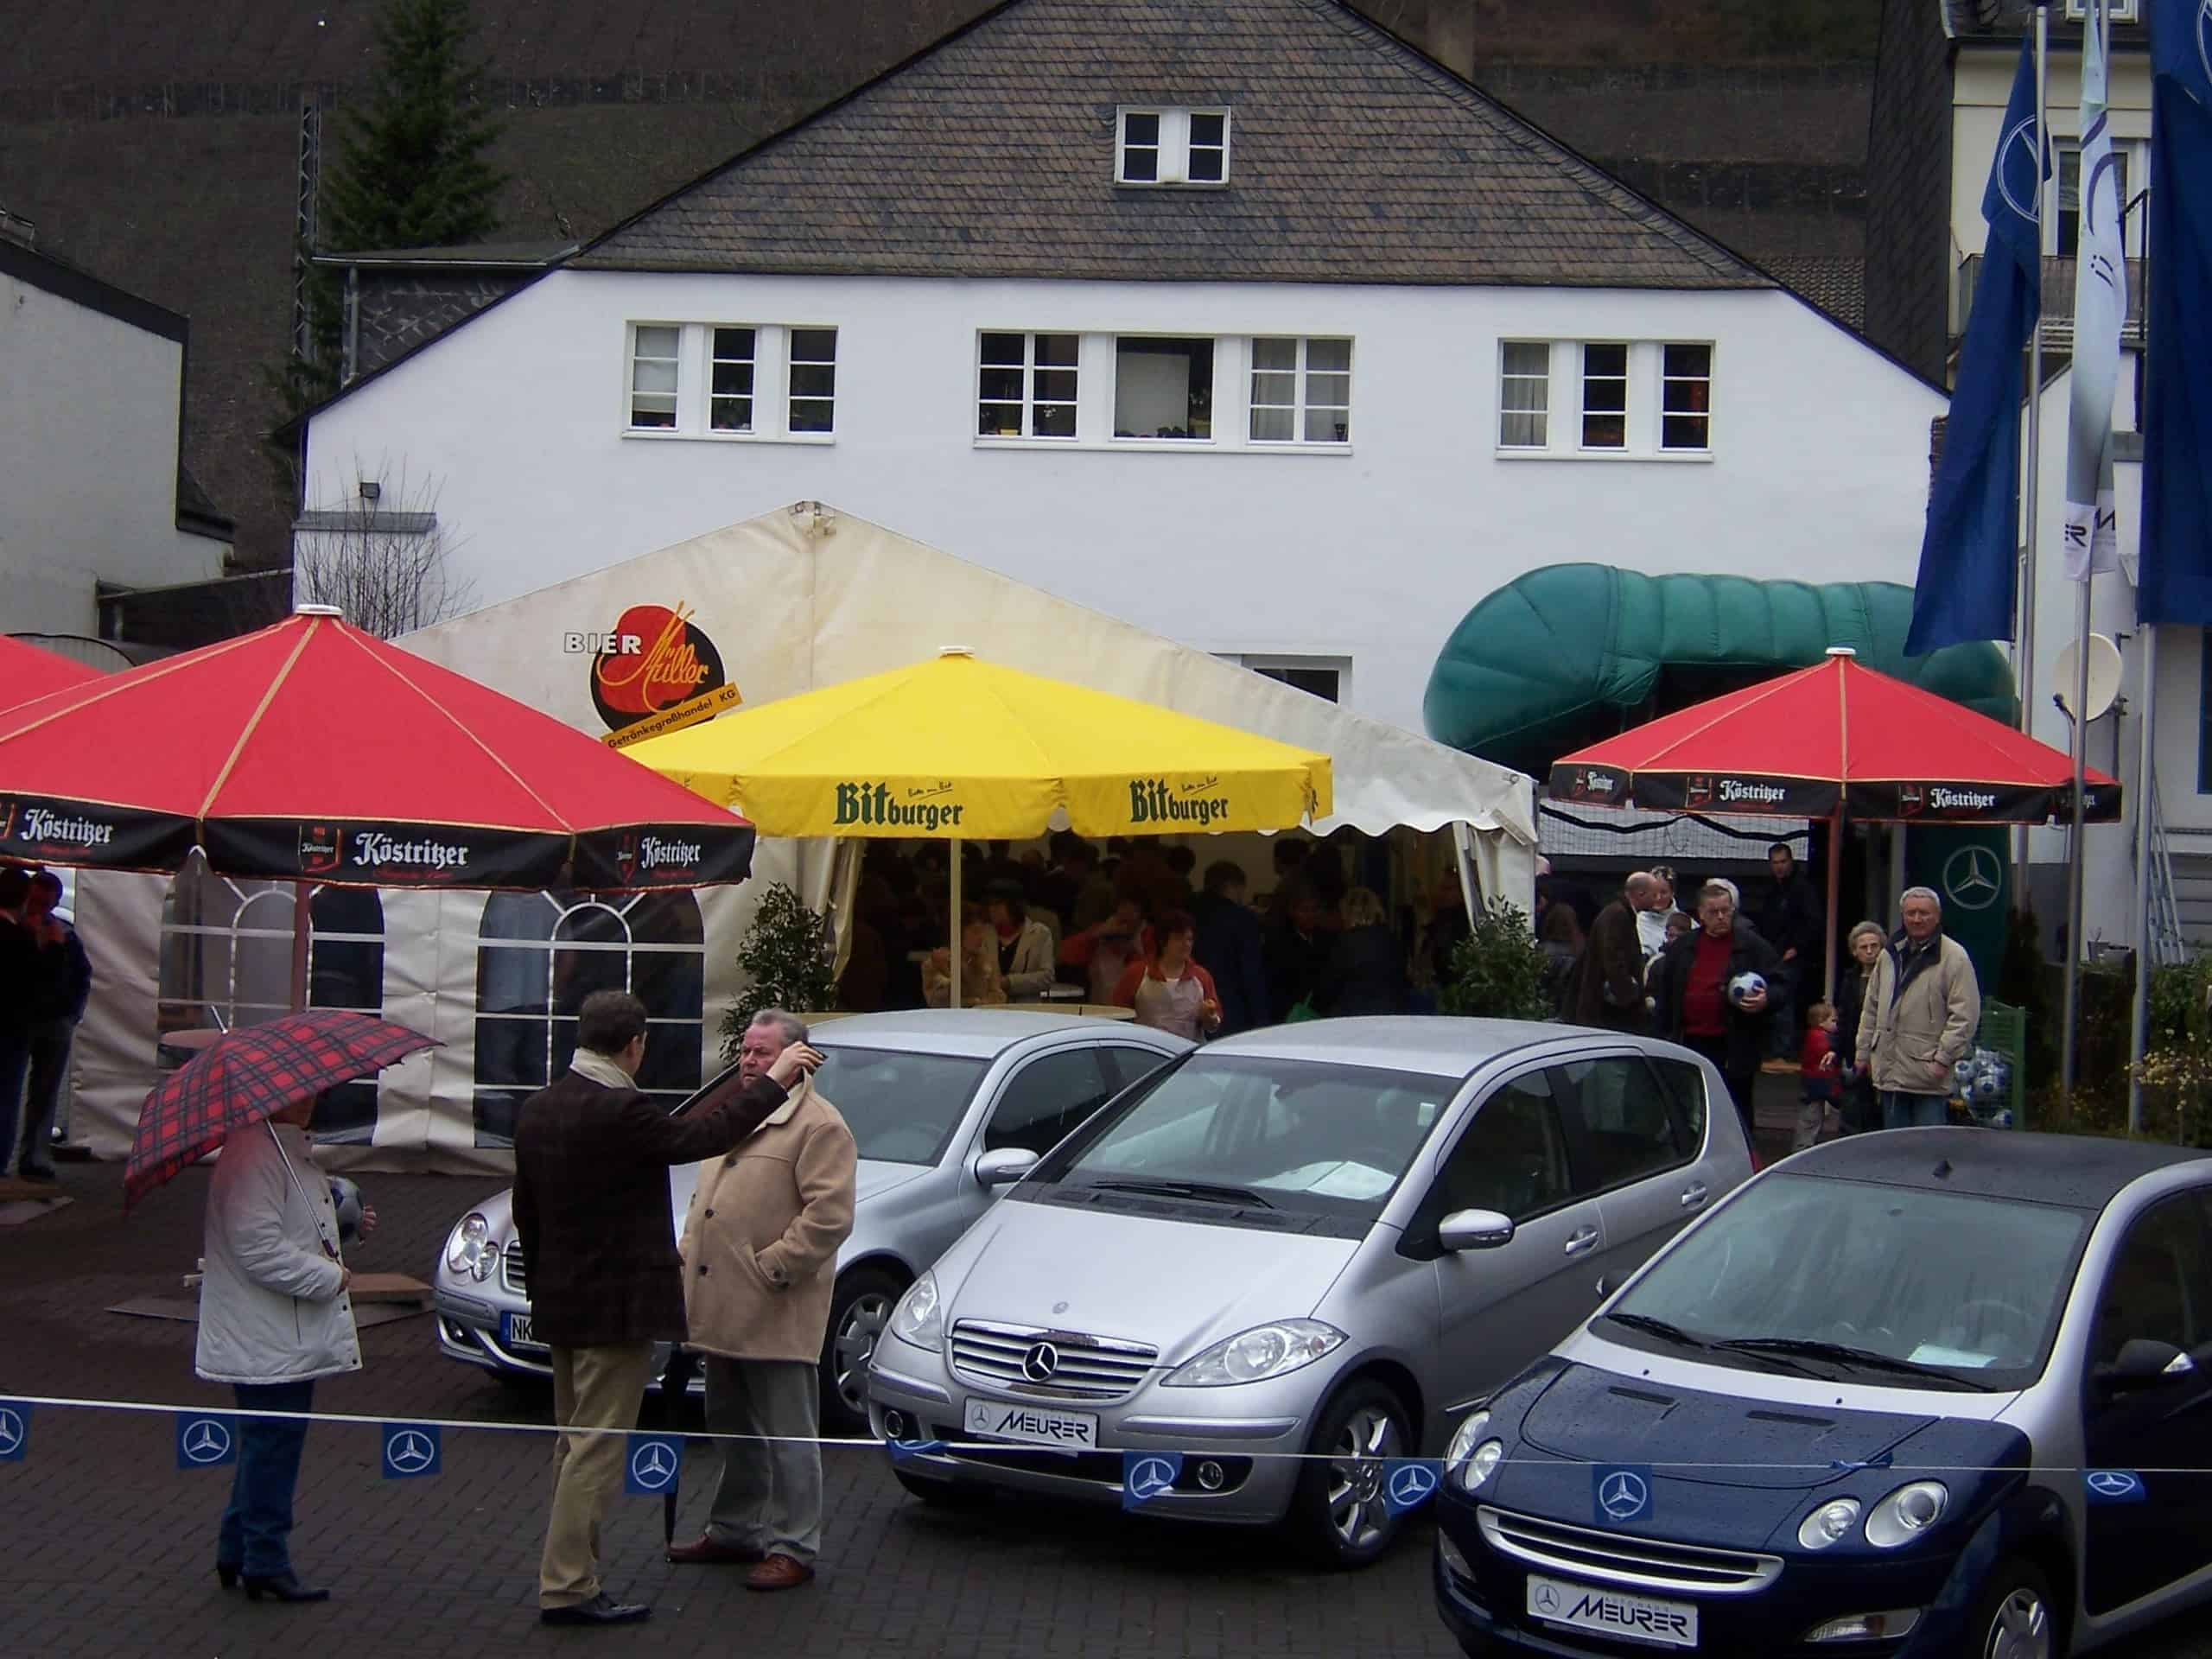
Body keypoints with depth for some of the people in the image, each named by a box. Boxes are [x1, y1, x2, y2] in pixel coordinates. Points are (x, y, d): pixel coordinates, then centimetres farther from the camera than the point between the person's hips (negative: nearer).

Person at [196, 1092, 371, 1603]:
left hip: (290, 1336, 11)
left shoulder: (287, 1147, 14)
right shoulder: (253, 1154, -20)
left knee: (267, 1445, 17)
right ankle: (266, 1564, 3)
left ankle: (236, 1553, 26)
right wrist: (329, 1277, -19)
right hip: (268, 1343, -11)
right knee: (274, 1444, -4)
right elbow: (258, 1248, -26)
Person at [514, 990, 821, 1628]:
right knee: (598, 1450, -4)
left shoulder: (538, 1109, 6)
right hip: (617, 1307, -9)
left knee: (575, 1445, 17)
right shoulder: (618, 1112, -21)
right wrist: (773, 1082, -6)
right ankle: (567, 1587, -2)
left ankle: (570, 1572, 23)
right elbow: (702, 1136, -15)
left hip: (561, 1304, 9)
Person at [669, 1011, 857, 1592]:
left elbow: (829, 1215, -18)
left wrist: (770, 1267, -19)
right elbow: (703, 1196, 28)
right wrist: (689, 1250, 12)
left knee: (787, 1437, -3)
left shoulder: (818, 1126, -10)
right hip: (722, 1310, 9)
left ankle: (793, 1548, 2)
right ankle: (735, 1530, 29)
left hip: (777, 1316, -9)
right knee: (735, 1430, 18)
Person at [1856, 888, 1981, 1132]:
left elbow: (1964, 1015, -11)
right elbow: (1872, 1008, 21)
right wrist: (1864, 1052, 18)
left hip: (1929, 1074, -6)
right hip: (1890, 1072, 6)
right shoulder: (1889, 956, 13)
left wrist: (1943, 1059, -15)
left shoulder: (1954, 957, -7)